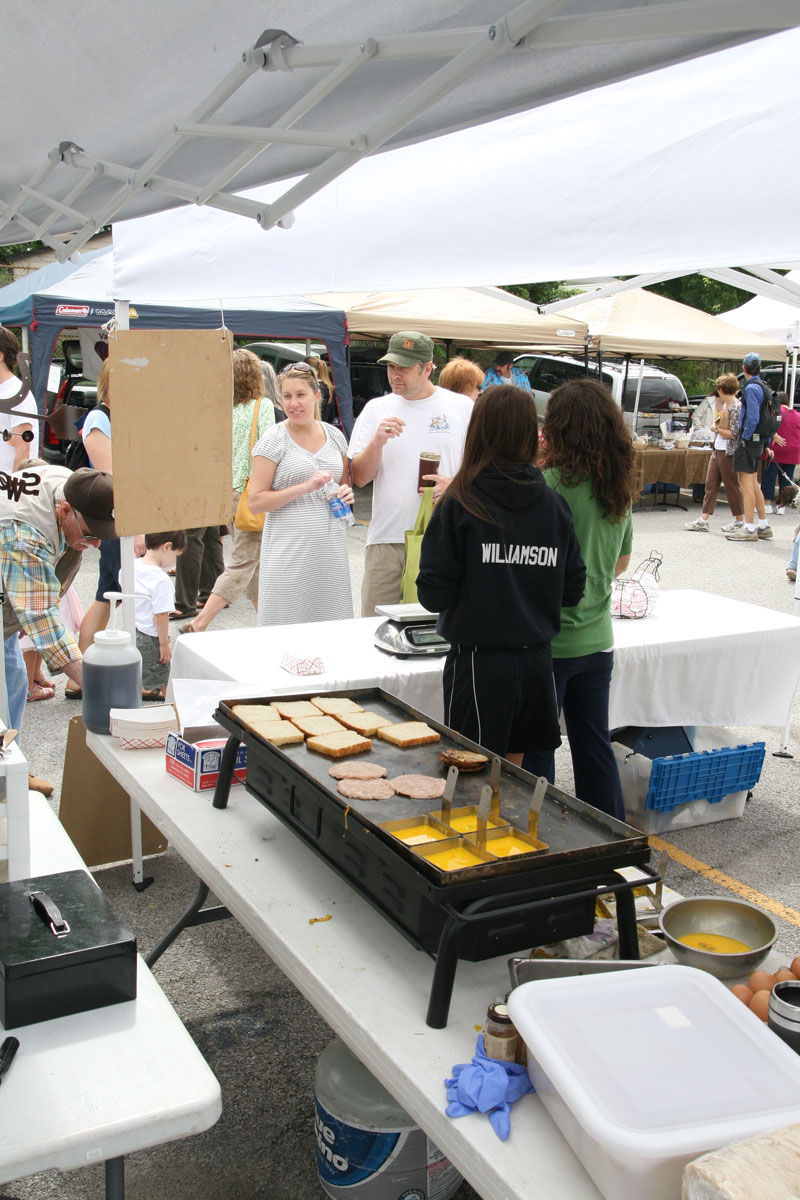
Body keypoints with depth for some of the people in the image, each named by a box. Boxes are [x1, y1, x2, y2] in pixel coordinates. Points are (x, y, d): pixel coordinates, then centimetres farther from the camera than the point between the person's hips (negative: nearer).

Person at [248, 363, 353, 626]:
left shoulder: (334, 435, 11)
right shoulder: (273, 440, -4)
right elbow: (256, 501, -9)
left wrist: (346, 493, 2)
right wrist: (304, 488, -17)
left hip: (331, 549, 4)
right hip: (289, 551, -4)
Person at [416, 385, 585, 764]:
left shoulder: (460, 505, -12)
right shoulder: (555, 505, -1)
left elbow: (434, 595, -13)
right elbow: (573, 591, 4)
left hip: (479, 663, -4)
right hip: (536, 661, 4)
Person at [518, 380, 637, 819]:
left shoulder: (553, 484, -18)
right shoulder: (620, 487, 4)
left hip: (549, 642, -7)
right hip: (597, 639, 7)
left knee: (534, 751, 7)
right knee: (595, 746, 18)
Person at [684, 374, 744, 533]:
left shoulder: (737, 407, -15)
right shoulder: (724, 405, 12)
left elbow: (734, 434, -20)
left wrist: (717, 429, -9)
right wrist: (717, 424, 3)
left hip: (728, 453, -9)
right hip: (717, 450, 9)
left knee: (731, 486, 1)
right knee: (710, 484, 7)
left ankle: (739, 521, 14)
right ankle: (703, 521, 9)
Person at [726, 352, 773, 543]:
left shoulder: (751, 388, -15)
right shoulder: (761, 386, 14)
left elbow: (752, 418, -23)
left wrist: (745, 439, -14)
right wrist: (765, 442, 18)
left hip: (748, 441, -10)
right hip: (757, 441, 10)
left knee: (746, 483, -7)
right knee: (752, 484, 16)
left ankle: (749, 529, -6)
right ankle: (763, 526, 22)